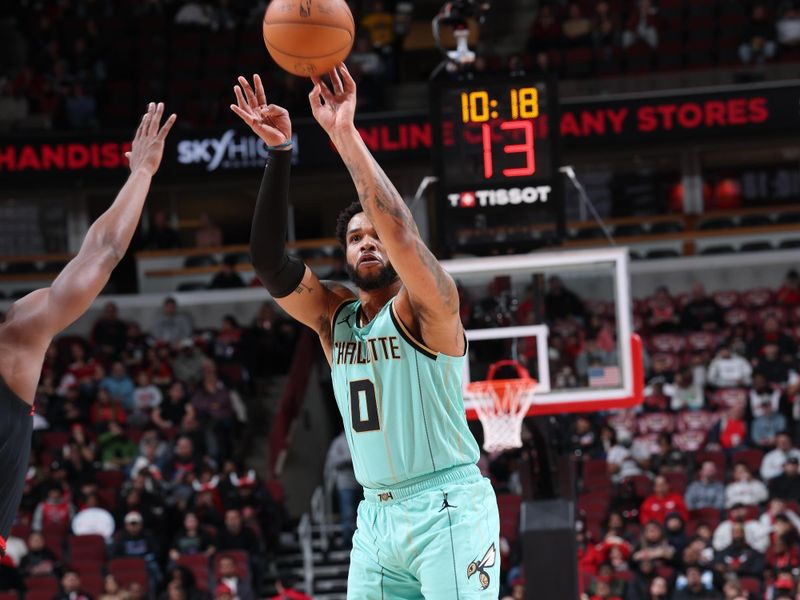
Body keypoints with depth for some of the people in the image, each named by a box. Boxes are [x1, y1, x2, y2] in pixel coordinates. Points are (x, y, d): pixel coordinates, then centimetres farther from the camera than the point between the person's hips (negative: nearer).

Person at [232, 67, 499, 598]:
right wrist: (280, 151, -13)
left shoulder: (427, 308, -6)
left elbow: (401, 231, -24)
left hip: (448, 510, -6)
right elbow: (270, 261, -3)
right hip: (377, 515, 6)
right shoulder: (334, 315, 10)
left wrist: (345, 135, -27)